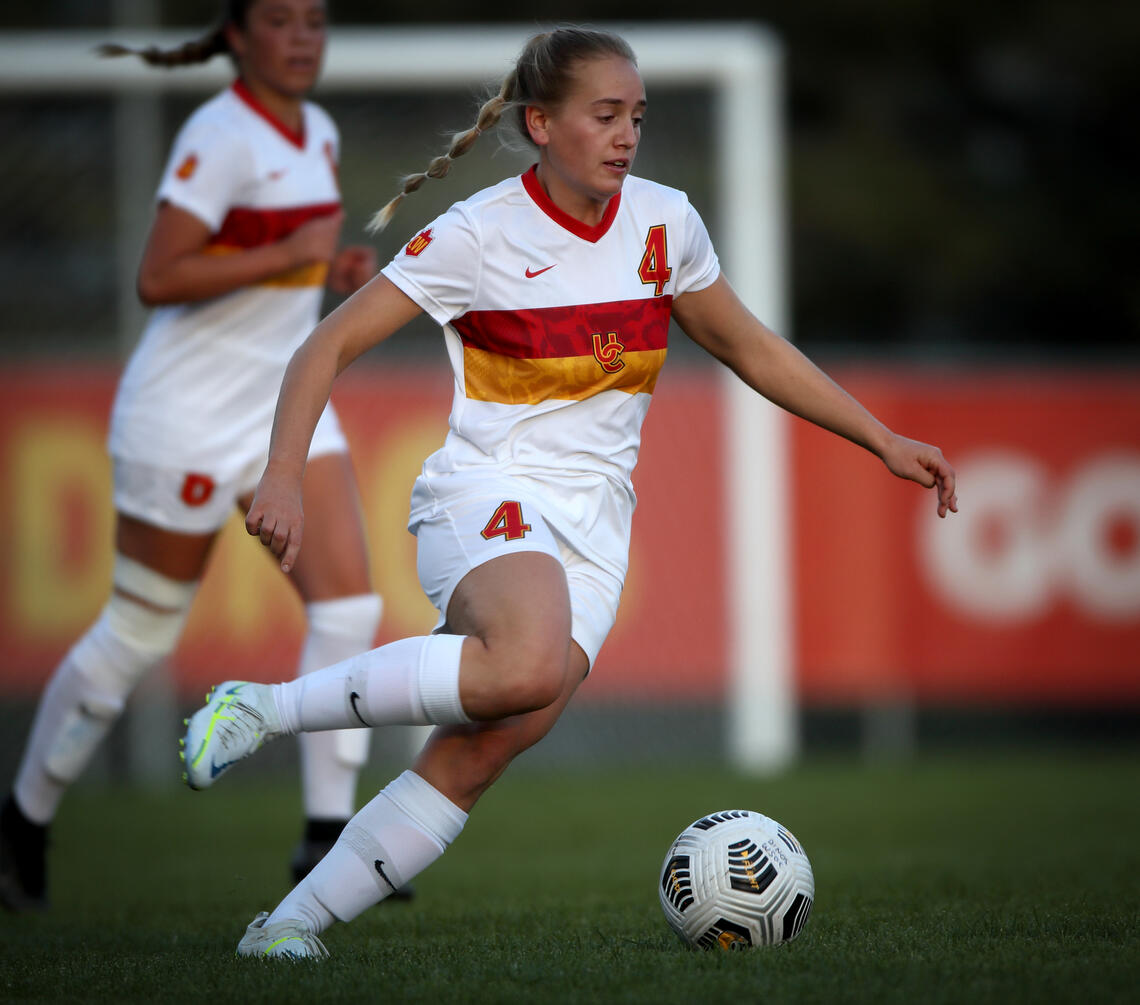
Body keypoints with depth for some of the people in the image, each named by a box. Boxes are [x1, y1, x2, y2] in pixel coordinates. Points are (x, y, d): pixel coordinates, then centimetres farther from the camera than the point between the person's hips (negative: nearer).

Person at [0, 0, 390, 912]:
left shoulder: (319, 134, 9)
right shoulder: (219, 137, -17)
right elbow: (159, 280, -23)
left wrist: (336, 267, 4)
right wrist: (287, 254, -24)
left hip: (284, 401, 7)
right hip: (190, 415, -7)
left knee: (351, 604, -8)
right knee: (138, 636, 3)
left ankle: (328, 834, -4)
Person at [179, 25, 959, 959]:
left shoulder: (665, 223, 6)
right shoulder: (480, 234, -8)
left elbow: (748, 348, 20)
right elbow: (329, 346, -7)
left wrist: (884, 440, 18)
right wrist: (285, 476, -21)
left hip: (595, 526, 5)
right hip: (487, 496, -5)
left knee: (482, 753, -14)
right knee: (530, 667, -37)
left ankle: (290, 924, -7)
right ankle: (263, 708, -23)